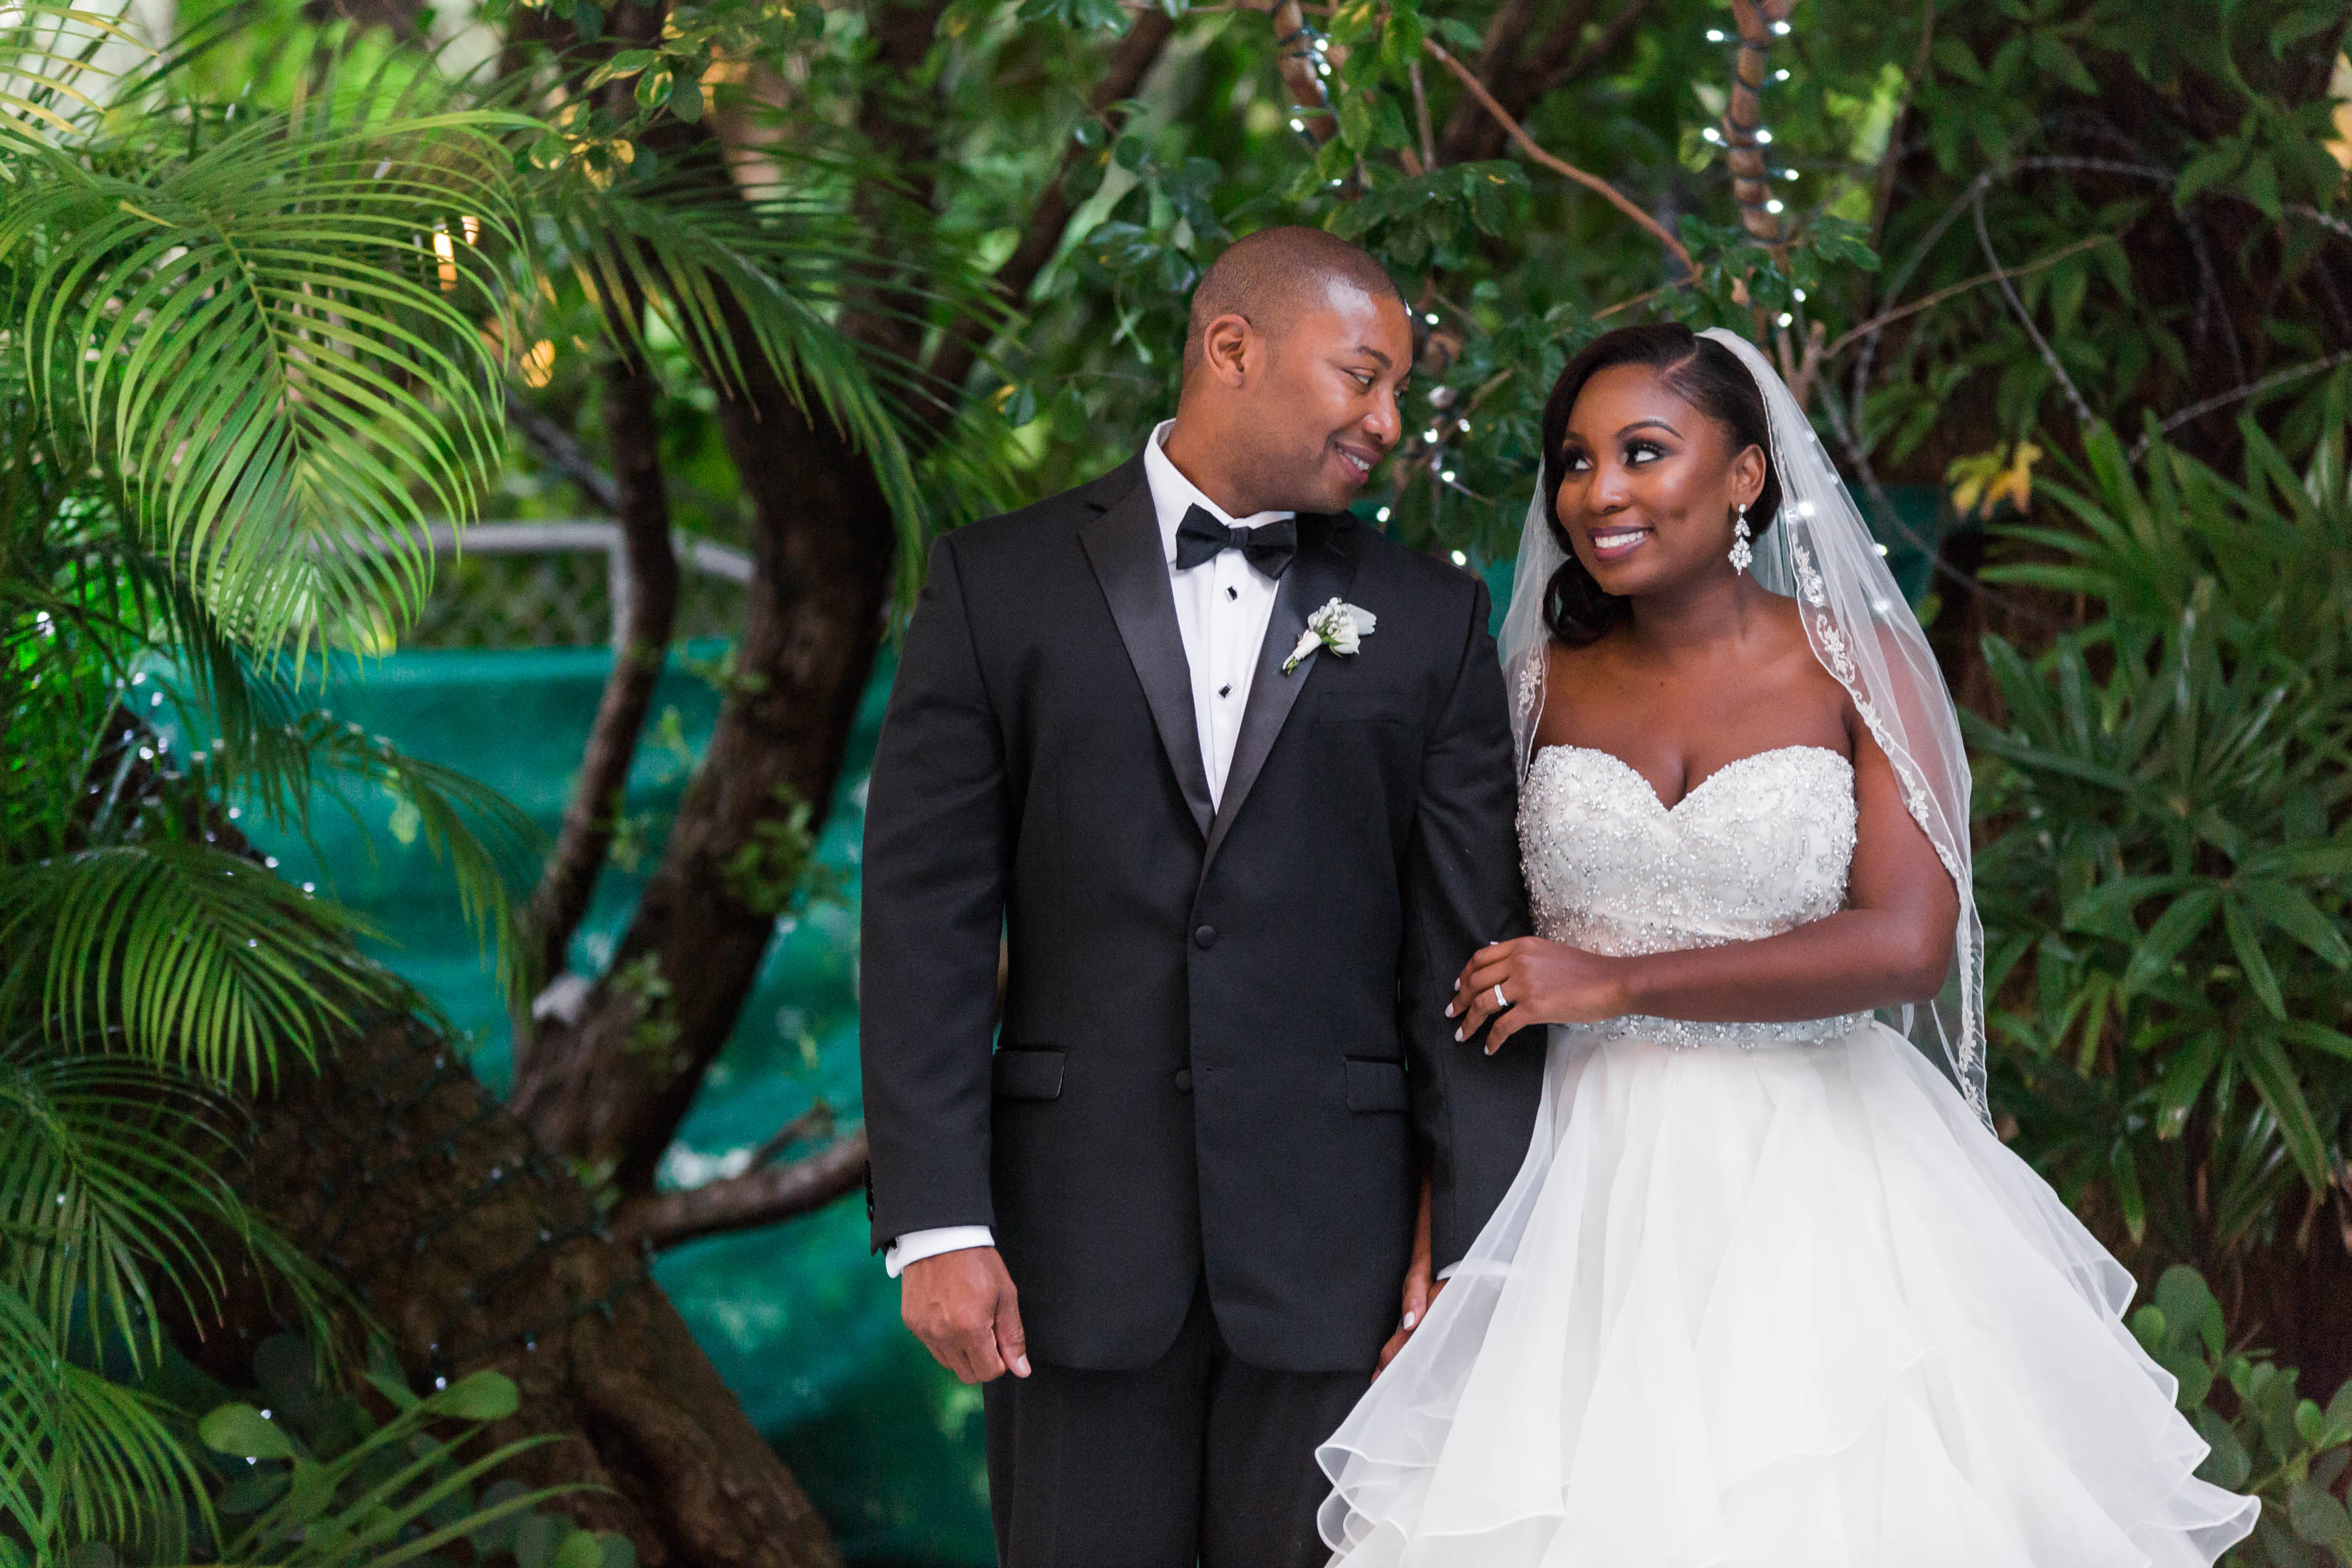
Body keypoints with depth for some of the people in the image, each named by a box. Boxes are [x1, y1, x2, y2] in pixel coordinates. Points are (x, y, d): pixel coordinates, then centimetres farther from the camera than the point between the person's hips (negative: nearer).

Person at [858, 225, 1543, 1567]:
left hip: (1332, 1251, 1)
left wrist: (1480, 1267, -4)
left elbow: (1470, 952, 3)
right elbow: (928, 918, 0)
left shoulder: (1430, 620, 7)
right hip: (1079, 1237, -1)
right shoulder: (1003, 584, 4)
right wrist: (936, 1225, -8)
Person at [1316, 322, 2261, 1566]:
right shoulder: (1548, 683, 6)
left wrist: (1616, 981, -12)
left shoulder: (1861, 667, -3)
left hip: (1815, 1186, -2)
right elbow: (1476, 971, 6)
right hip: (1592, 1176, 2)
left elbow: (1907, 942, -14)